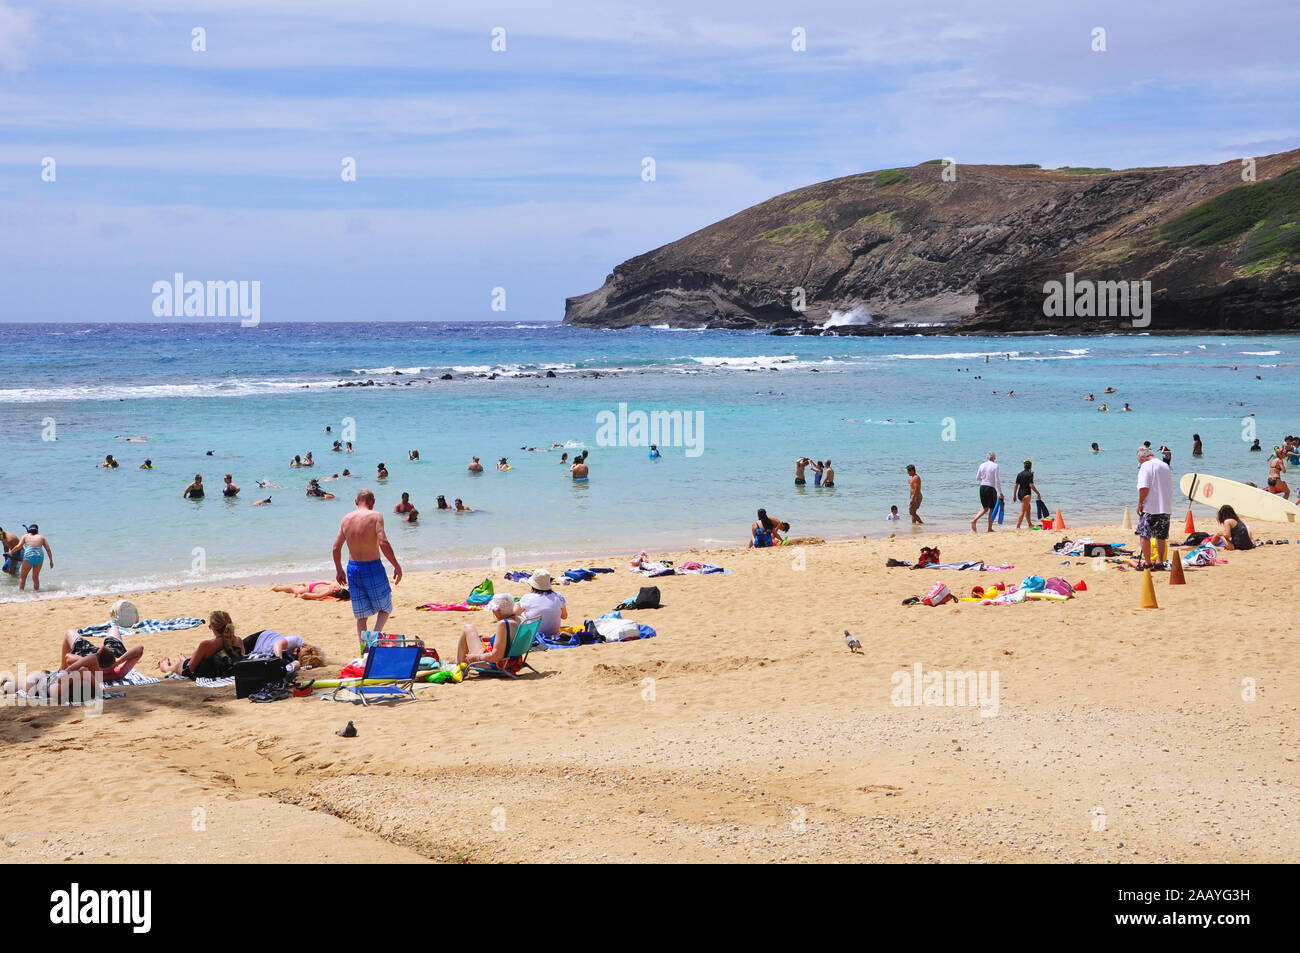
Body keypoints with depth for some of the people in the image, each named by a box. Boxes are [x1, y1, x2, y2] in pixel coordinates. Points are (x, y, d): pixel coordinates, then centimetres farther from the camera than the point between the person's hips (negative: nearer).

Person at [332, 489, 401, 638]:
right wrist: (397, 566, -13)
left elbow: (336, 547, 9)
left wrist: (339, 570, 22)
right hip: (373, 567, -4)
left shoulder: (346, 519, 6)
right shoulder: (375, 516, -9)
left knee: (362, 615, 12)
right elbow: (383, 543, -20)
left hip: (353, 568, 4)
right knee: (385, 607, 11)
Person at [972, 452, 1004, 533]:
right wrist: (1000, 493, -7)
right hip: (991, 488, -5)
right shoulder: (995, 466, -9)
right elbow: (997, 480, -11)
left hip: (982, 487, 5)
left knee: (985, 508, 17)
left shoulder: (982, 465, 5)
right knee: (992, 509, 8)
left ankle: (974, 520, -4)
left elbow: (977, 478, 11)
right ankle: (990, 528, 10)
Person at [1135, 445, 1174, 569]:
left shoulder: (1146, 466, -9)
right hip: (1166, 508, 7)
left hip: (1151, 508, -7)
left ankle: (1147, 563, -1)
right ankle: (1160, 562, 15)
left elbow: (1144, 488, -19)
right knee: (1161, 537, 13)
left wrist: (1140, 504, -7)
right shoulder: (1165, 465, 14)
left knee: (1144, 535, 1)